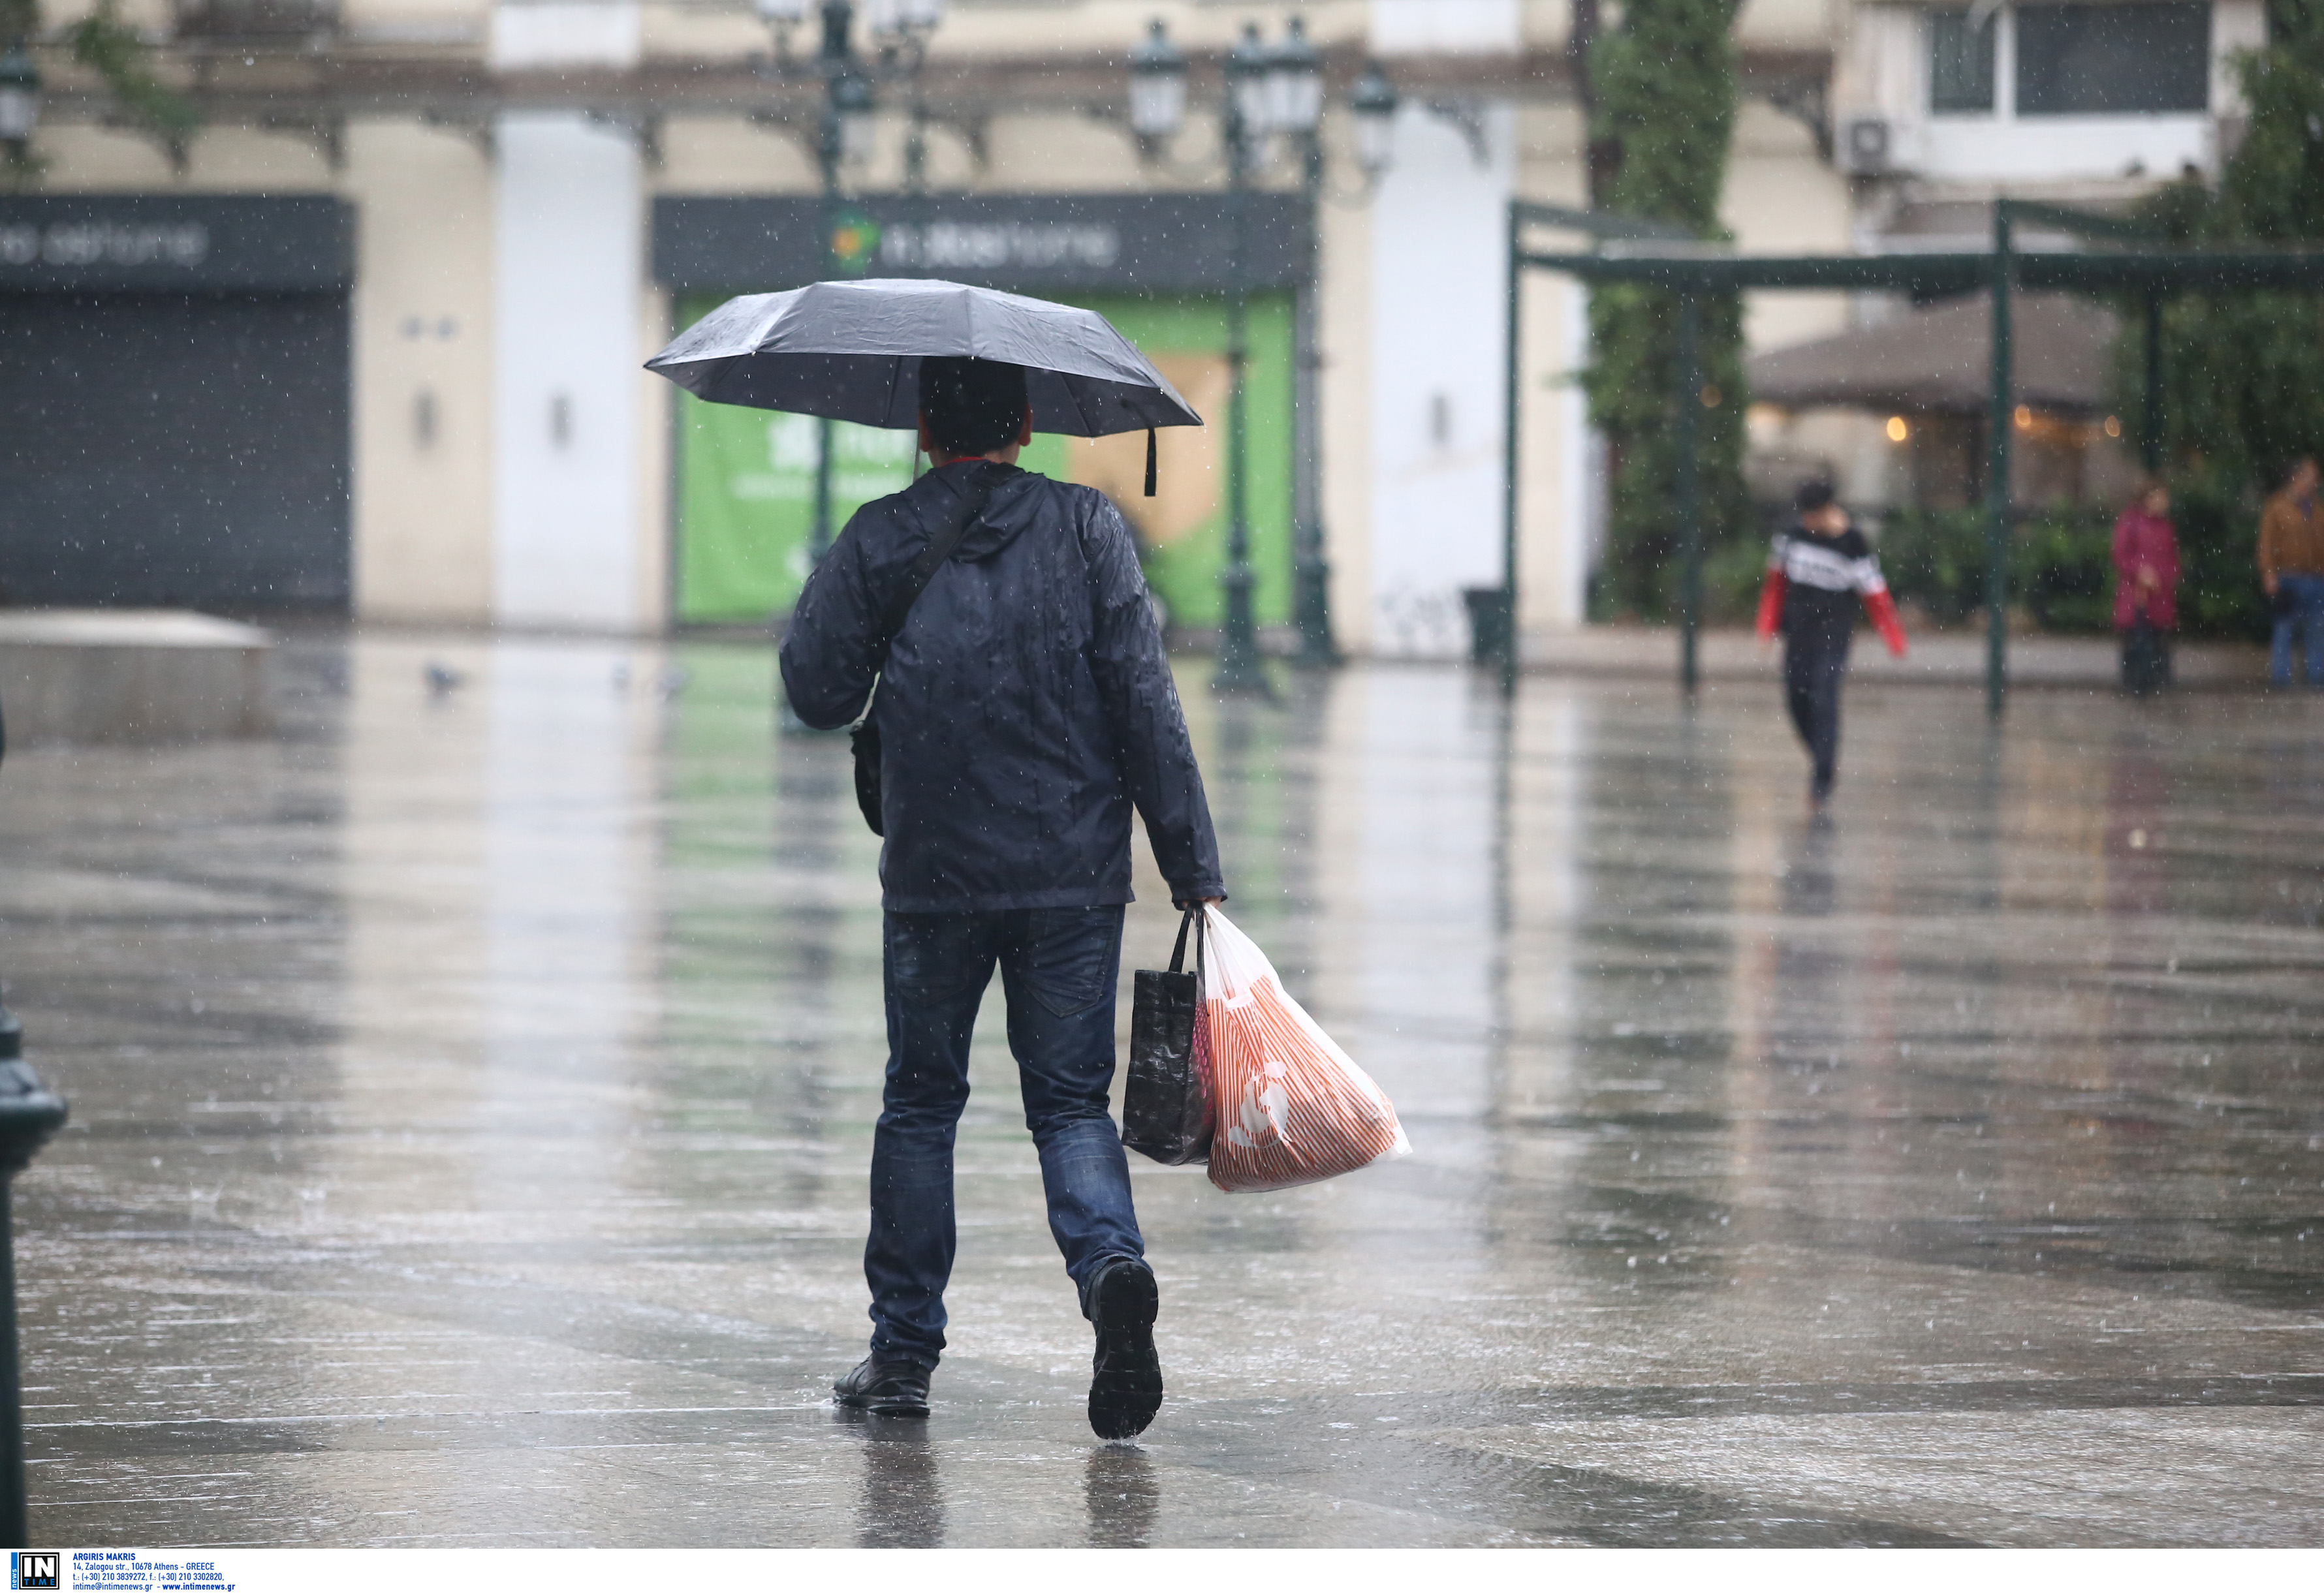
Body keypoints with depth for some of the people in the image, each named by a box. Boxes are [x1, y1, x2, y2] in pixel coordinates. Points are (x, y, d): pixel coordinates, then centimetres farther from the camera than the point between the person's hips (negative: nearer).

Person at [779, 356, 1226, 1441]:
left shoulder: (878, 540, -1)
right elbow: (1146, 701, -5)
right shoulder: (1087, 527, 0)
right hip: (1076, 873, 0)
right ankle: (1112, 1265, -23)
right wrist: (1193, 866, -3)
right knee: (1070, 1102, 6)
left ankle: (903, 1350, 15)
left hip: (933, 873, 0)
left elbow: (817, 692, 2)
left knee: (920, 1103, 14)